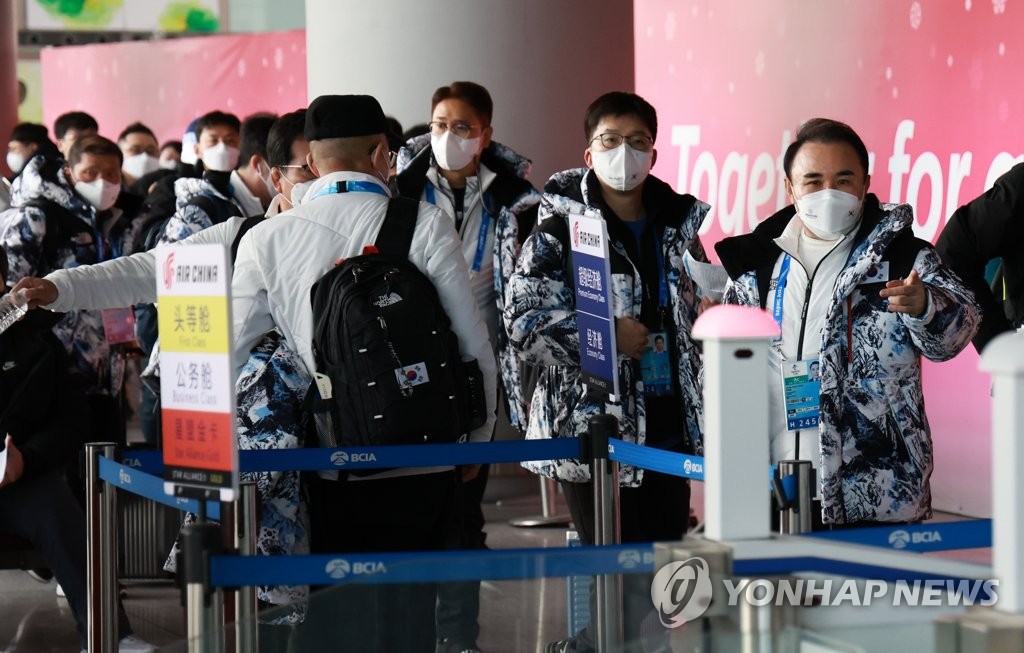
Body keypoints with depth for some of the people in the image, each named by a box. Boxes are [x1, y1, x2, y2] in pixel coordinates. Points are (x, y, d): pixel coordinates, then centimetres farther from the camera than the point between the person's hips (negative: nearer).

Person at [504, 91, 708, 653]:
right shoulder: (558, 231, -5)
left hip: (667, 426, 6)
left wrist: (702, 412, 12)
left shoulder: (677, 227, 11)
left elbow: (699, 316, 19)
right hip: (592, 426, -6)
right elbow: (522, 321, -12)